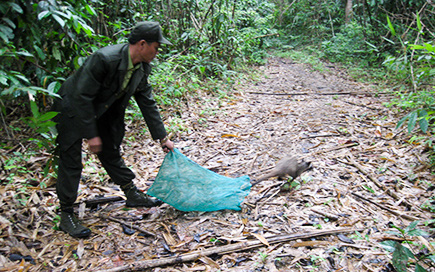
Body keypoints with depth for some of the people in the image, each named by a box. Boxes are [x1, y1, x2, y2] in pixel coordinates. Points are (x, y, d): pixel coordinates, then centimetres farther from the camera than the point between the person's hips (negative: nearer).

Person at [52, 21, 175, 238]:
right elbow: (82, 97, -29)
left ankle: (132, 194, 30)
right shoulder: (104, 59, -33)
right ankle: (66, 216, 8)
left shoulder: (142, 67, -8)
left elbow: (147, 102, 1)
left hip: (102, 113, 7)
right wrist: (91, 135, -25)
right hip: (72, 110, -7)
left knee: (111, 154, 17)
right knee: (71, 161, -3)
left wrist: (162, 137, 3)